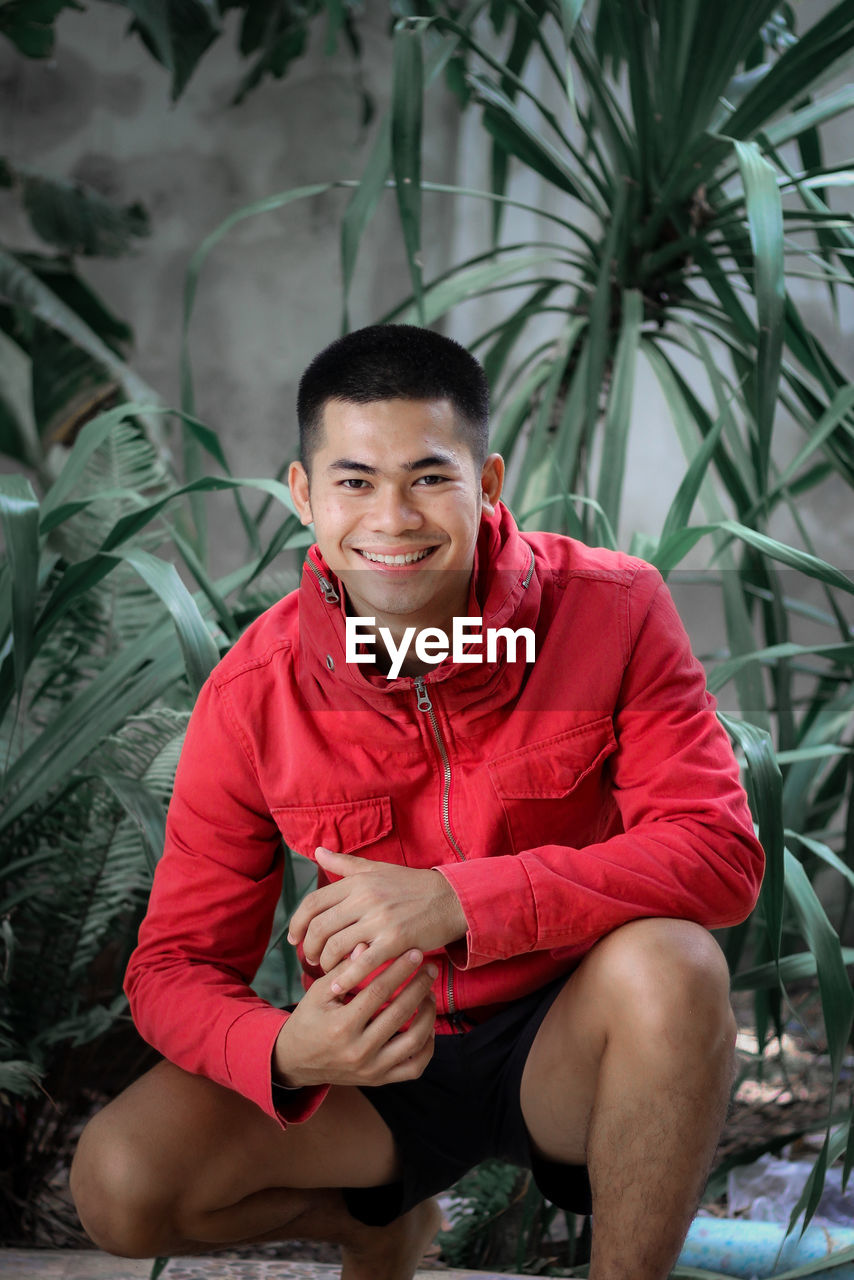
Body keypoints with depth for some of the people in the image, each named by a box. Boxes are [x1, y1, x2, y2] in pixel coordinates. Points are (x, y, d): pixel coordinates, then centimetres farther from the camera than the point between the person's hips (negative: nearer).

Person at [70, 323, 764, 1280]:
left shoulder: (614, 610, -15)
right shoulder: (254, 694, -11)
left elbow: (719, 851, -23)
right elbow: (174, 966, -8)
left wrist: (456, 902, -35)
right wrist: (289, 1053, -33)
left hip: (564, 1043, -2)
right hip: (379, 1057, 2)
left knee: (667, 964, -36)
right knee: (120, 1184, -20)